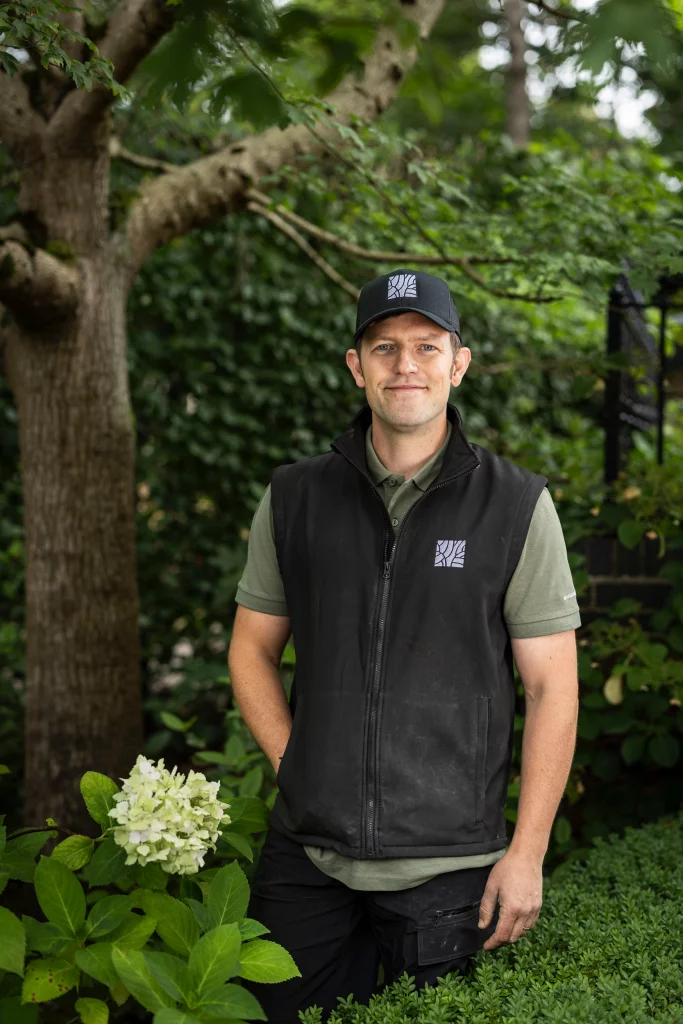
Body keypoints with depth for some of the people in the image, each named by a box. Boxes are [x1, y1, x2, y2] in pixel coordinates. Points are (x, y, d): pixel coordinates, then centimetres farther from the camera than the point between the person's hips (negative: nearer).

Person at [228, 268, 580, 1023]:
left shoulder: (515, 506, -4)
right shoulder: (294, 499, 4)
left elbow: (552, 687, -3)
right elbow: (252, 652, 13)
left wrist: (527, 852, -6)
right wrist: (298, 771, 0)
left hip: (449, 867, -2)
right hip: (306, 859, 3)